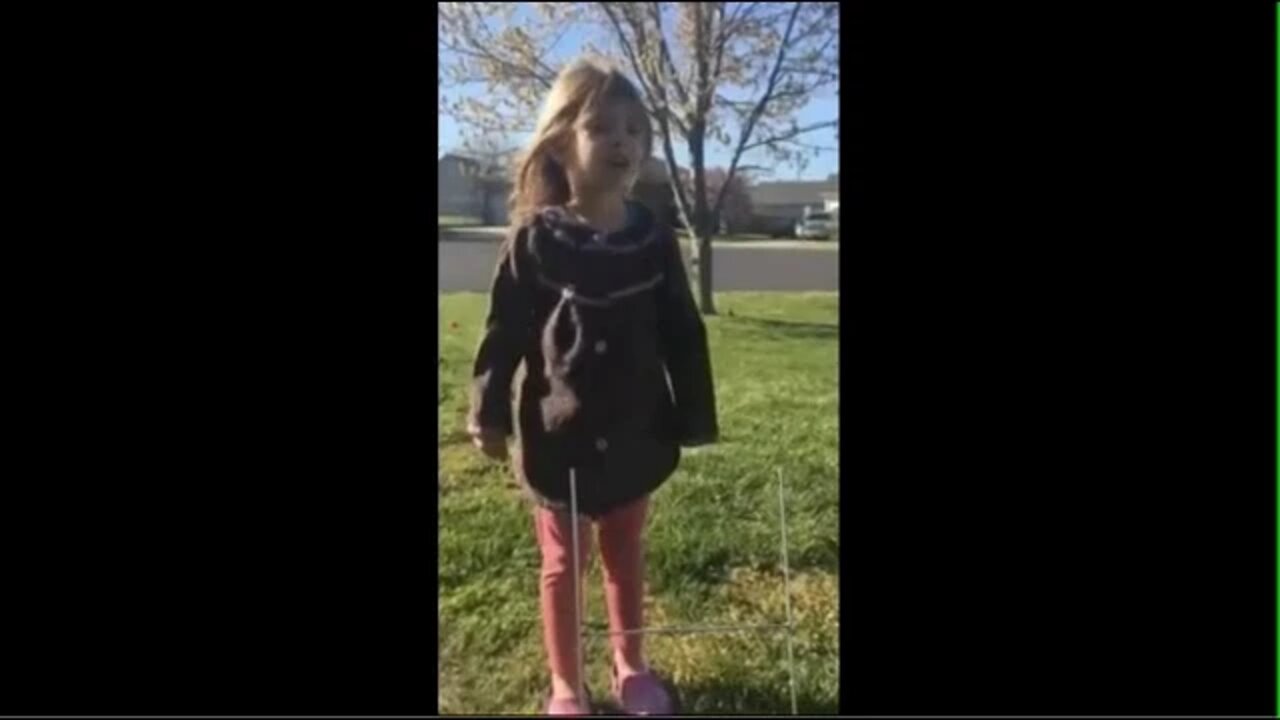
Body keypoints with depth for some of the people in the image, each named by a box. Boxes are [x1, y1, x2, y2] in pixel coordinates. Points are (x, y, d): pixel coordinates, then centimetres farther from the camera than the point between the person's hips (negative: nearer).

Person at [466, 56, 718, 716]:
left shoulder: (654, 239, -3)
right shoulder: (534, 240, -10)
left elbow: (683, 337, 2)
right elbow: (504, 332, -6)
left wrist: (694, 419, 2)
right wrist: (490, 414, -9)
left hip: (635, 431, 3)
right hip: (558, 434, -2)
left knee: (626, 556, 20)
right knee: (563, 562, 13)